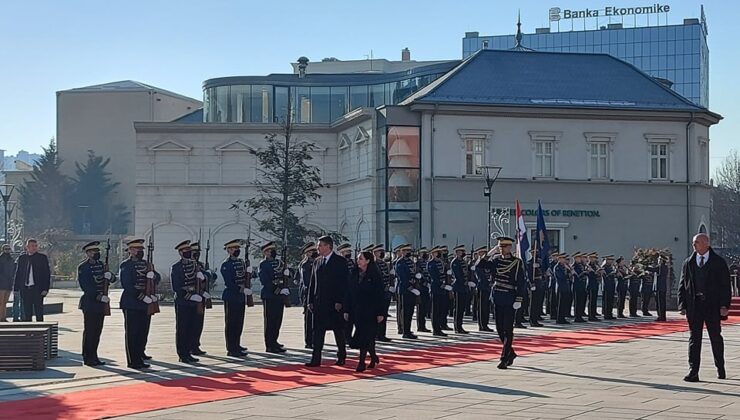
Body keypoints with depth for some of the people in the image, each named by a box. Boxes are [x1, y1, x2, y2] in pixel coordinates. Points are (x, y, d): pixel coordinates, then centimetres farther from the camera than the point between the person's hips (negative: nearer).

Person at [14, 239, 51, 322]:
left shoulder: (42, 258, 2)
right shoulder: (22, 258, 9)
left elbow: (47, 274, 0)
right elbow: (18, 274, 12)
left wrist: (45, 289, -9)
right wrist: (16, 289, 4)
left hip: (37, 289, -3)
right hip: (25, 289, 3)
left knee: (39, 312, -1)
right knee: (27, 312, 6)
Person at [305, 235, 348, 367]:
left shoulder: (340, 261, -5)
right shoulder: (317, 262, 11)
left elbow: (344, 283, -9)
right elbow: (312, 283, 13)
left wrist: (339, 301, -16)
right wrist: (310, 301, 6)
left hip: (335, 303, -5)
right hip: (319, 302, 5)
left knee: (338, 331, 6)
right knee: (318, 331, 0)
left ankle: (341, 357, 19)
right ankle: (316, 359, 0)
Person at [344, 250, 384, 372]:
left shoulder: (375, 275, -8)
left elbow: (380, 294, -9)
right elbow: (350, 293, 9)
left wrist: (380, 313, -12)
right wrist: (346, 310, 6)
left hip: (370, 311, -5)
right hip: (357, 311, 5)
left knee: (365, 336, -9)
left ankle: (361, 362, -5)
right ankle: (374, 358, 28)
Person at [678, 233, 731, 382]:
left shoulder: (719, 262, 1)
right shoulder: (688, 263, 8)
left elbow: (725, 285, -1)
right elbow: (682, 285, 9)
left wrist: (724, 305, -10)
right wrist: (682, 305, -1)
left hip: (713, 305, -1)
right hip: (694, 305, 2)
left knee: (716, 337, 10)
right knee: (694, 338, -2)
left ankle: (720, 369, 28)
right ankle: (693, 372, -5)